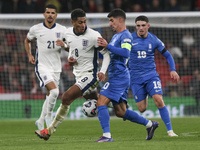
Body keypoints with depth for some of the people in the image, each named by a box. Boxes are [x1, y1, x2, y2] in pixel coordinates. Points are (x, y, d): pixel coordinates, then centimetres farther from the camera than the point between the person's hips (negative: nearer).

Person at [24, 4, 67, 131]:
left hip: (56, 67, 4)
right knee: (54, 91, -23)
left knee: (50, 96, 11)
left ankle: (41, 122, 29)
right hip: (42, 67, -4)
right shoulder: (36, 29, -2)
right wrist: (29, 55, 5)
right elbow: (27, 41, 18)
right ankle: (48, 116, -4)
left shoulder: (62, 30, 0)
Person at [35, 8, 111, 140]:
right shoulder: (68, 34, 3)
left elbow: (106, 54, -10)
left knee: (66, 98, -18)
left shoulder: (93, 36, -17)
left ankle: (50, 131, -11)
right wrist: (70, 58, -1)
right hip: (79, 75, 8)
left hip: (90, 75, -8)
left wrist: (103, 72, -24)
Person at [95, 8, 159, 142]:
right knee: (120, 112, 11)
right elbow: (110, 54, 35)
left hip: (119, 76, -10)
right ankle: (149, 124, 19)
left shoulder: (126, 35, -9)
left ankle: (107, 135, -21)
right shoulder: (116, 36, 22)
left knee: (101, 103, -16)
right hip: (116, 76, 10)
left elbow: (125, 53, -26)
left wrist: (108, 46, -26)